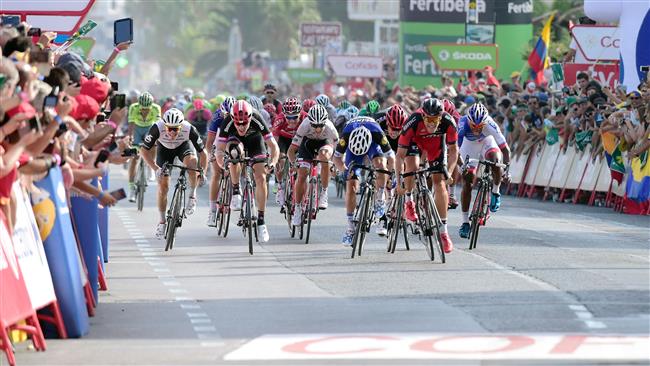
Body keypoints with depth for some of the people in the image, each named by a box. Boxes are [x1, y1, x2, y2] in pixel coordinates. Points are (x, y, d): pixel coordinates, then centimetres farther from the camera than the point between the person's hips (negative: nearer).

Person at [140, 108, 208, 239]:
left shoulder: (189, 129, -36)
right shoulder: (157, 128, -37)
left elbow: (202, 152, -26)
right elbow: (144, 150, -29)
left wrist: (202, 172, -37)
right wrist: (156, 169, -39)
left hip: (183, 146, -1)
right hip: (164, 149, 1)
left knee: (192, 161, -34)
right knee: (163, 186, -5)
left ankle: (192, 196, -12)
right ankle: (162, 221, 12)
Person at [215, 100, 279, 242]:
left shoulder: (257, 120, -36)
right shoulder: (228, 123, -35)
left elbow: (274, 146, -34)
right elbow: (219, 149, -34)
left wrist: (272, 163, -51)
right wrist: (222, 163, -55)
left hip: (254, 139, 0)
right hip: (235, 139, 0)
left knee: (261, 178, -13)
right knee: (235, 151, -36)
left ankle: (261, 220, -5)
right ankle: (236, 191, -17)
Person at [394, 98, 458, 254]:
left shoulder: (448, 122, -34)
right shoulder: (412, 123, -39)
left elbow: (453, 150, -19)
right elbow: (400, 155, -33)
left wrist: (448, 172, -33)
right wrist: (399, 181, -40)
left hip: (436, 145, 1)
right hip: (414, 141, -1)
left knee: (439, 182, -8)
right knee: (413, 166, -30)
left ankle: (443, 232, -4)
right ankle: (408, 200, 1)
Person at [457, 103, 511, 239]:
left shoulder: (490, 125, -37)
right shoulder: (463, 123, -38)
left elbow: (505, 148, -34)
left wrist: (507, 169, -44)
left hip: (487, 141, 0)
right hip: (469, 144, 0)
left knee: (495, 161, -32)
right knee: (468, 181, -6)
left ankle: (495, 192, -4)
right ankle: (465, 222, 3)